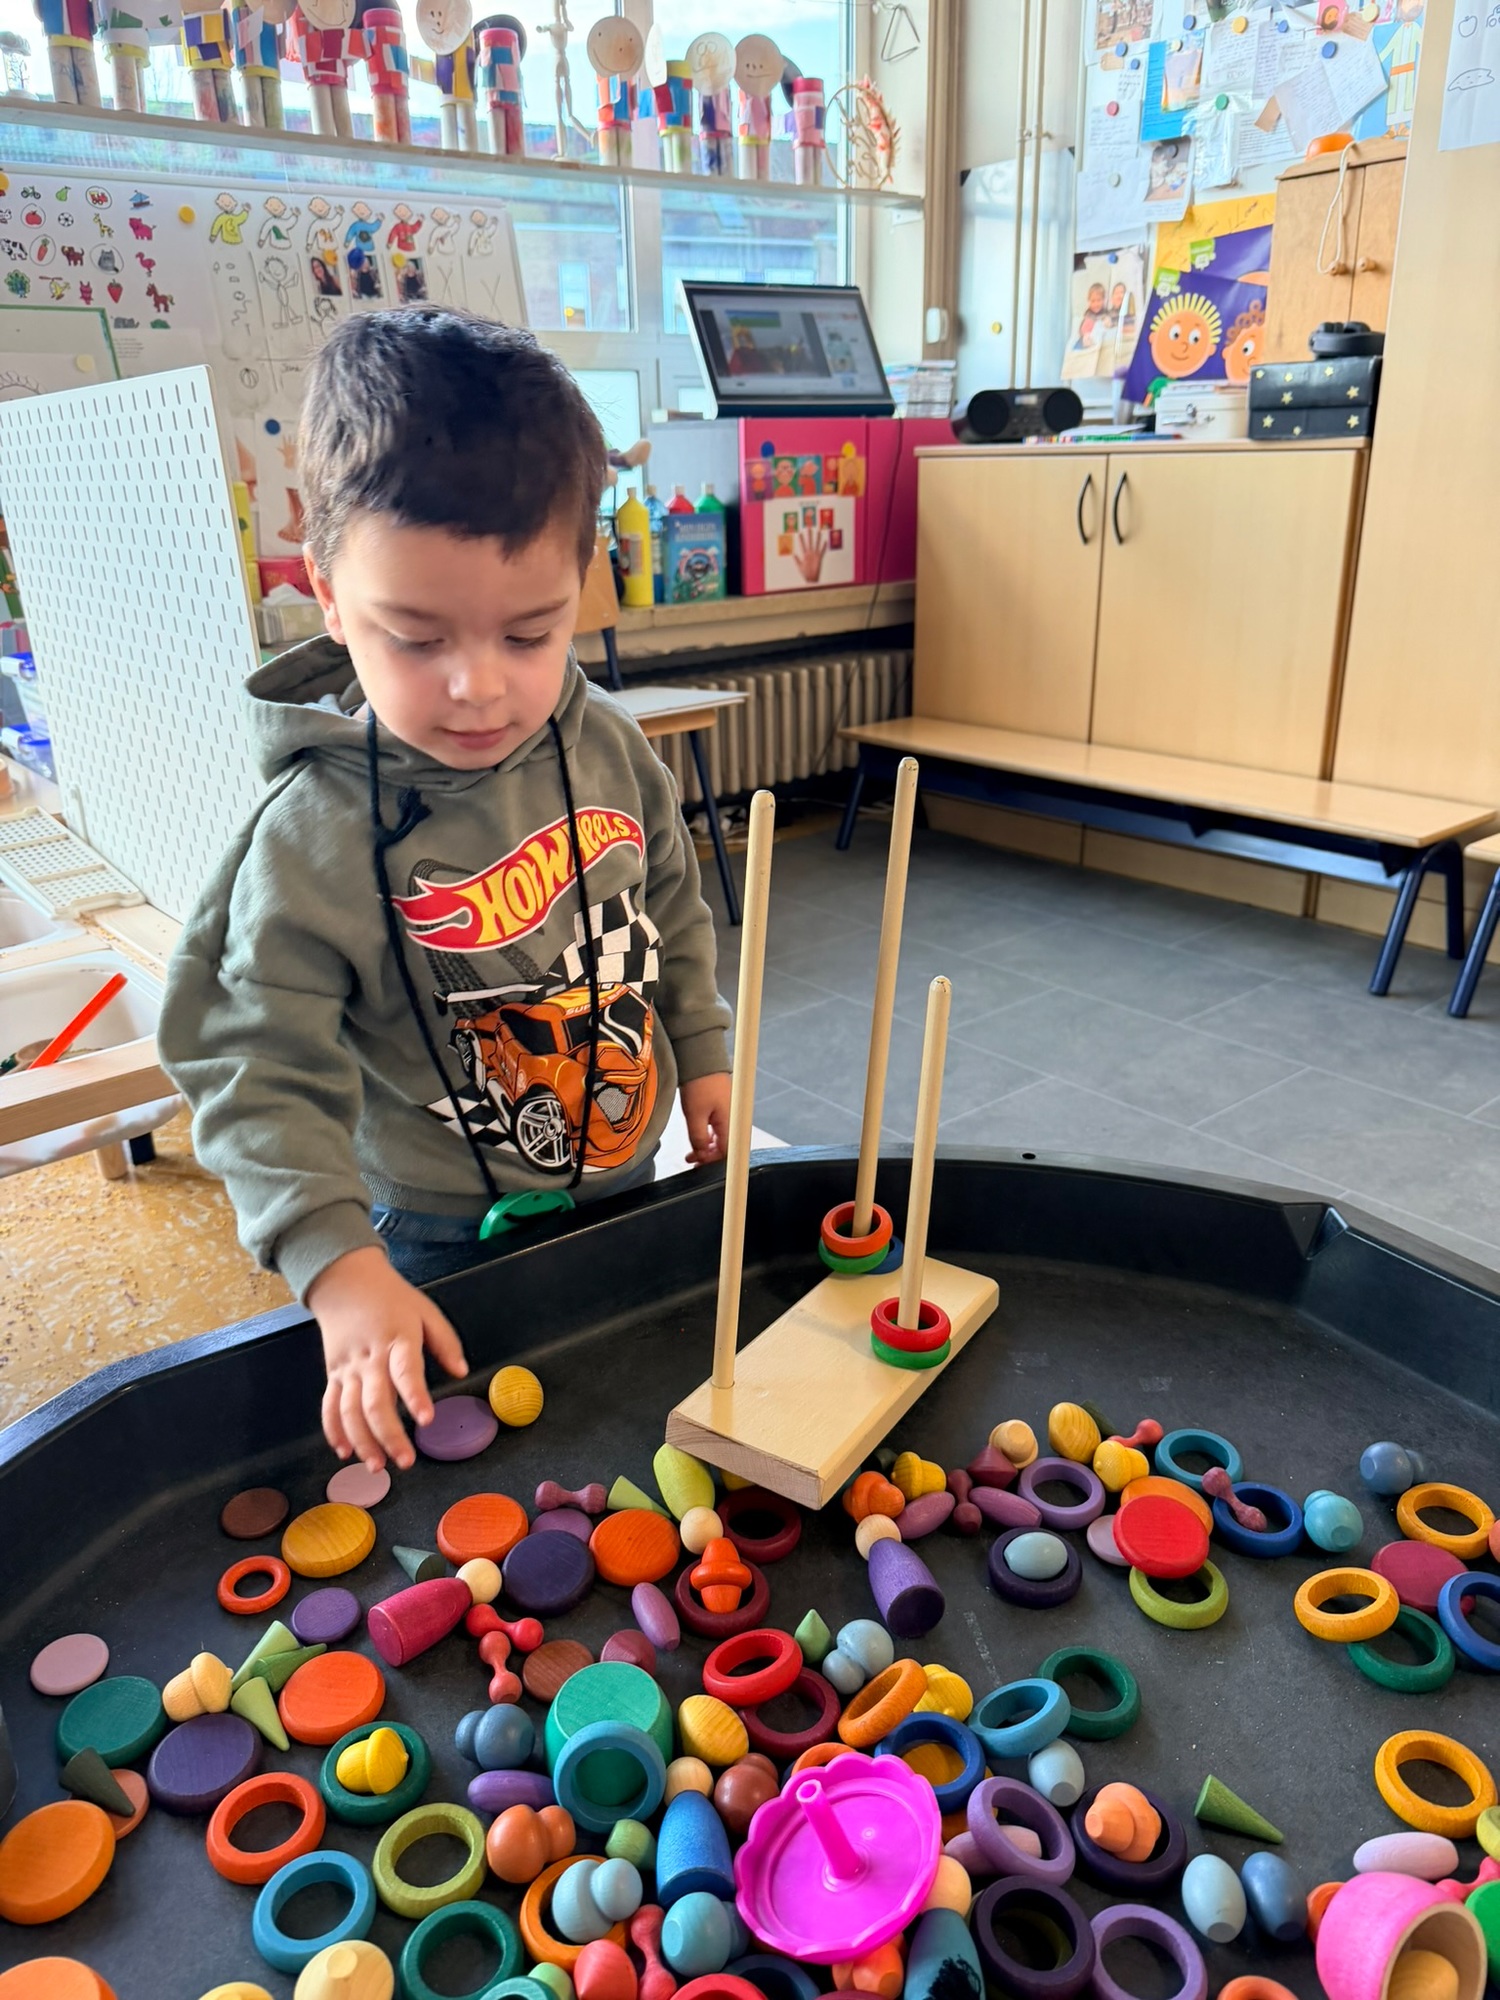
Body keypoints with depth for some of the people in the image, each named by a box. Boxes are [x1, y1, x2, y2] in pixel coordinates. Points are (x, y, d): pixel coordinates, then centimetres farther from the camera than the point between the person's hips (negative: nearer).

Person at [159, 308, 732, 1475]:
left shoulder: (607, 746, -11)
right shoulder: (314, 840, -25)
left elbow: (672, 903, 6)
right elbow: (264, 1078, -22)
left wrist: (700, 1049, 11)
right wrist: (345, 1271, -30)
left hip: (626, 1181, 5)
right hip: (451, 1243, -4)